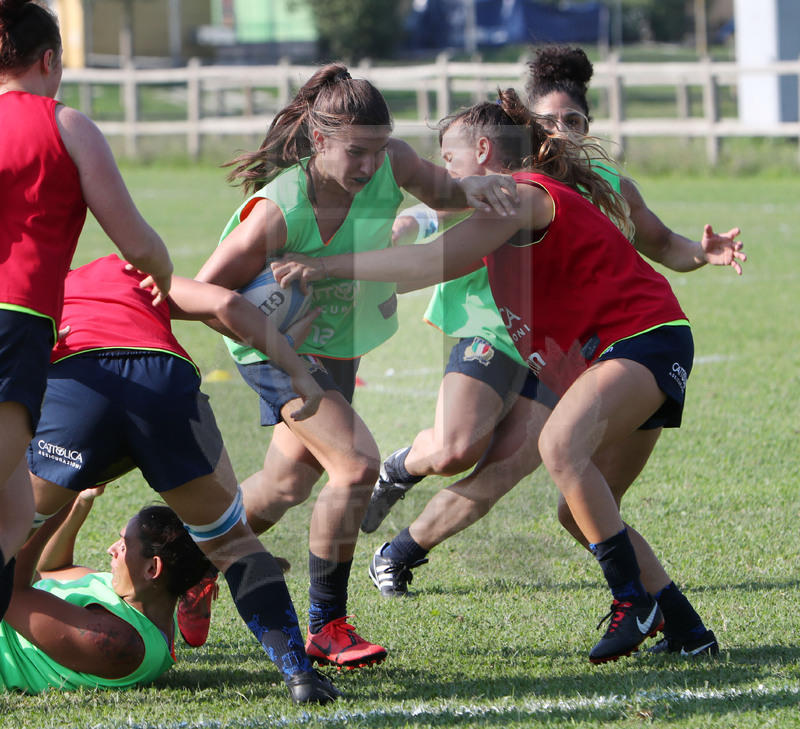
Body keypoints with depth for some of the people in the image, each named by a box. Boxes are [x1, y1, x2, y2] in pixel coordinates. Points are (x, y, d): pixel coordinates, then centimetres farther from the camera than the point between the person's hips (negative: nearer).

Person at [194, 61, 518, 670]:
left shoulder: (390, 163, -19)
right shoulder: (280, 209, -33)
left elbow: (442, 193, 3)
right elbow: (205, 293, -26)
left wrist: (473, 187, -20)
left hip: (336, 345, 7)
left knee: (287, 487, 18)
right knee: (358, 462, -21)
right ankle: (326, 627, -9)